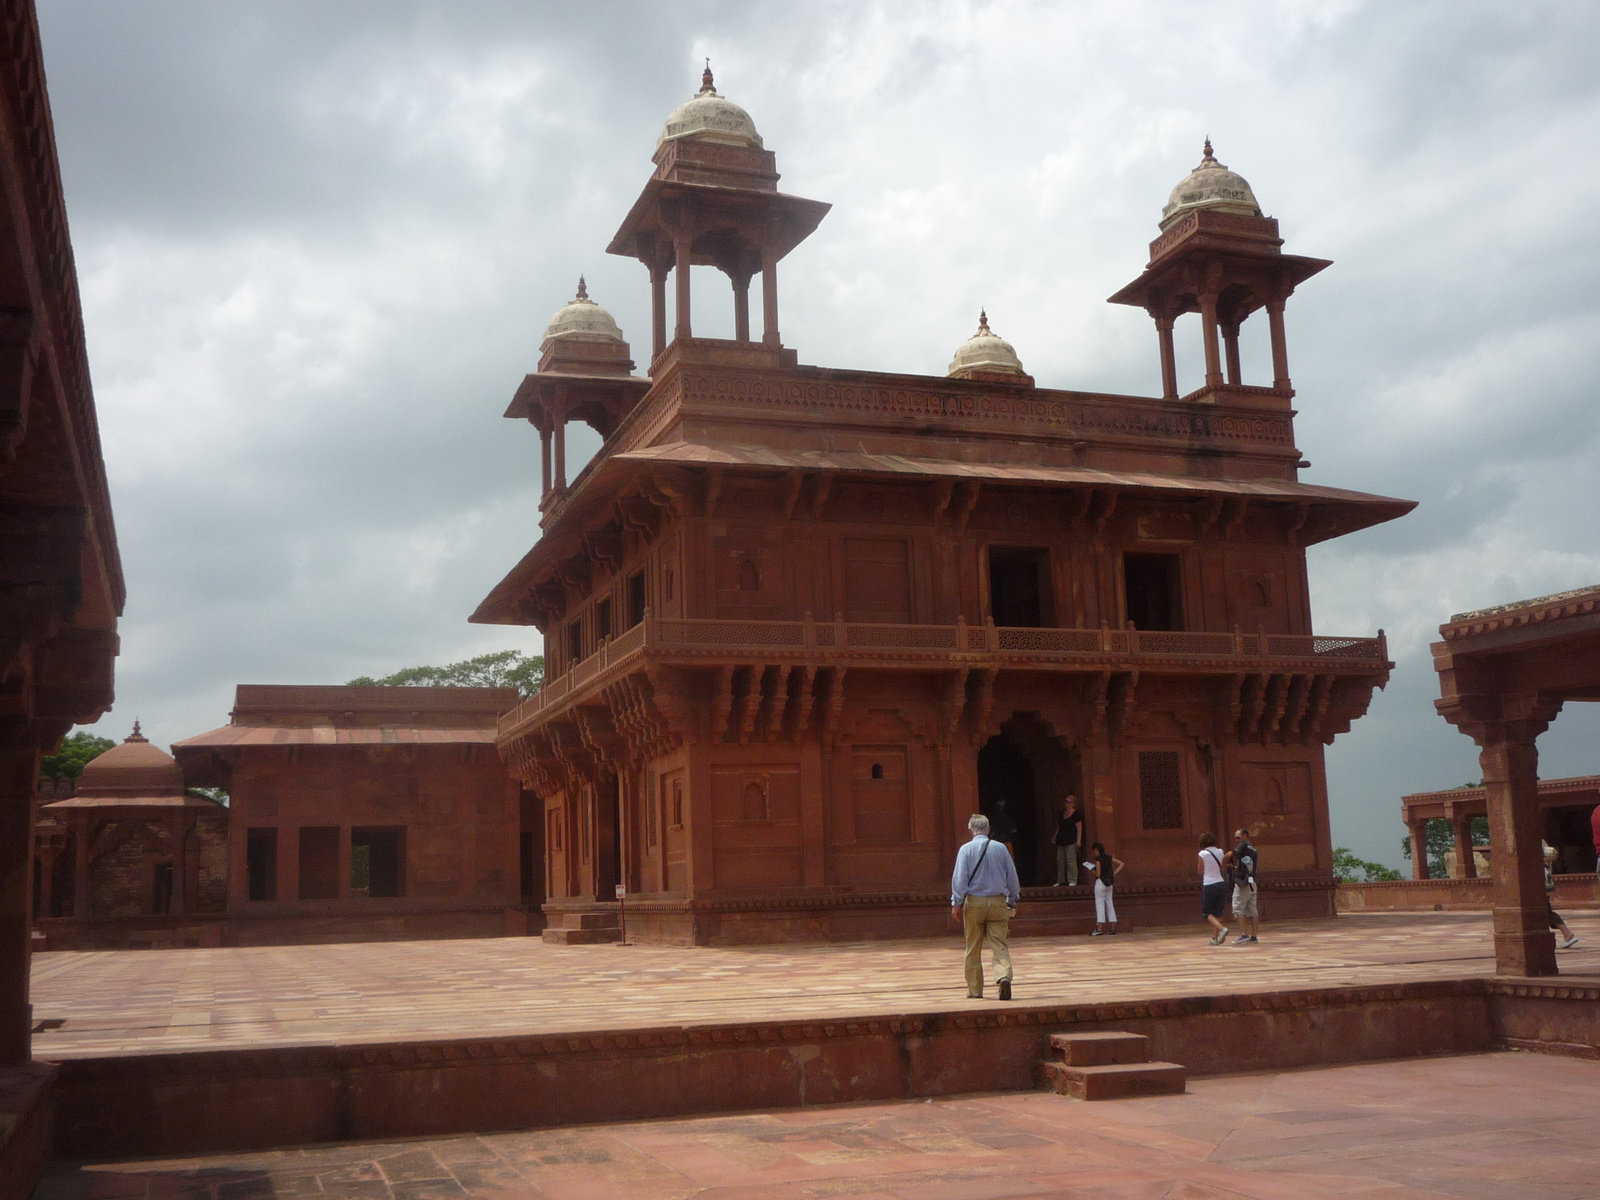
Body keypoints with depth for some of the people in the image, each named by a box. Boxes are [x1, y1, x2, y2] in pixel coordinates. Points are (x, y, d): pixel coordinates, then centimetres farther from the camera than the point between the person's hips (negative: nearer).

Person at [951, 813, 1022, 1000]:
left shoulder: (966, 849, -4)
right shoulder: (1000, 848, 3)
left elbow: (960, 877, -10)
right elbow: (1012, 877, 9)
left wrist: (956, 903, -7)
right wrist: (1012, 901, 21)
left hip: (974, 902, -1)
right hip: (998, 902, 1)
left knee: (973, 949, 9)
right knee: (999, 945, 1)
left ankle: (975, 989, 15)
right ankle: (1004, 976, -25)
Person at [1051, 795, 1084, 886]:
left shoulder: (1076, 814, -6)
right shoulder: (1062, 813, 16)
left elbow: (1079, 828, -11)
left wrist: (1078, 840, -18)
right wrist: (1055, 836, 18)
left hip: (1071, 841, -8)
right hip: (1061, 841, 8)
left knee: (1070, 861, -10)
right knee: (1060, 861, 8)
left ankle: (1072, 881, -5)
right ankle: (1060, 881, 15)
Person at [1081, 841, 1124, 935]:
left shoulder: (1098, 860, -14)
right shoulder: (1109, 858, 6)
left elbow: (1098, 874, -16)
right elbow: (1121, 864, 10)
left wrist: (1091, 869, 1)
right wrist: (1114, 873, 8)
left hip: (1100, 883, -7)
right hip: (1109, 883, 7)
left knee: (1099, 905, -5)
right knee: (1109, 904, 10)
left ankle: (1099, 929, -9)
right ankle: (1113, 928, 9)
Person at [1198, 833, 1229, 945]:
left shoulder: (1203, 854, -9)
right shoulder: (1220, 852, 5)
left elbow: (1200, 871, -2)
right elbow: (1222, 867, 13)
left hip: (1208, 886, -5)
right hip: (1221, 884, 5)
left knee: (1207, 912, 5)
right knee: (1218, 912, 13)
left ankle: (1221, 928, -18)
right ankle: (1215, 937, 13)